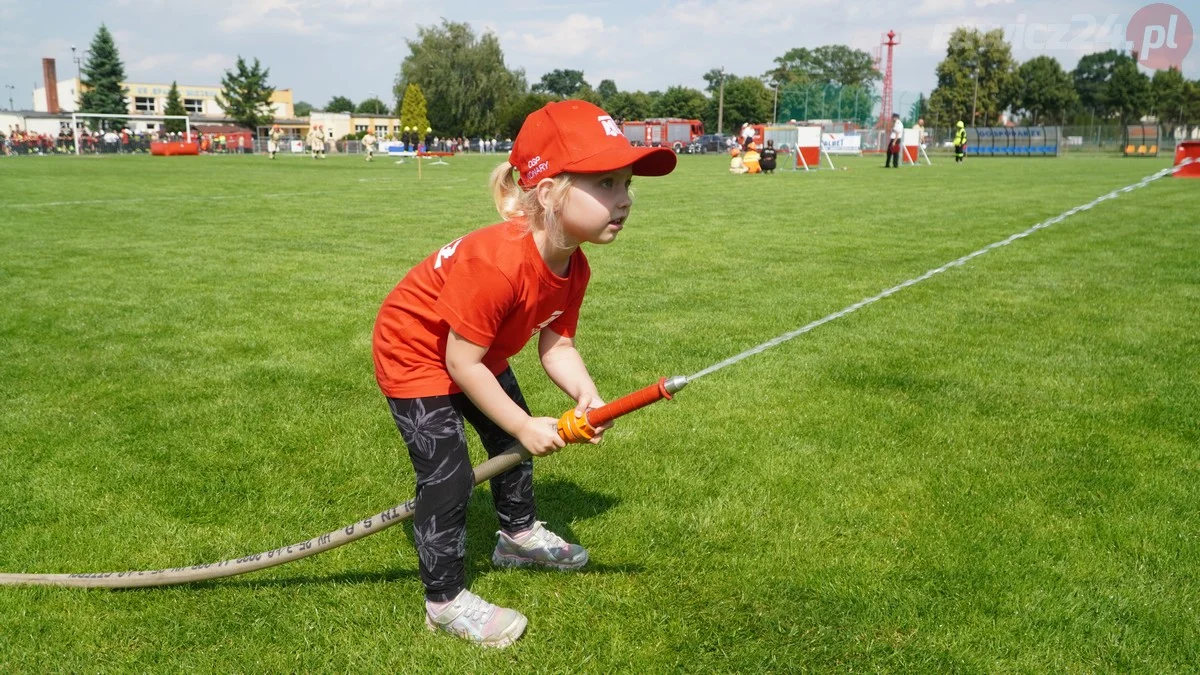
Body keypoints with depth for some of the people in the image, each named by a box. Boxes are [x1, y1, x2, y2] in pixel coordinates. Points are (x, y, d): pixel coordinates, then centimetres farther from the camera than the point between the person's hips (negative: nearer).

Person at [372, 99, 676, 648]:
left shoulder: (573, 267, -14)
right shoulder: (497, 263, -41)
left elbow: (557, 343, -6)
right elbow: (461, 362, -33)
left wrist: (585, 396, -25)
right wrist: (523, 425, -26)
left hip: (475, 355, 9)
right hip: (414, 352, -9)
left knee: (512, 443, 21)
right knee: (448, 475, -11)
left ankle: (519, 535, 46)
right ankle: (445, 600, 8)